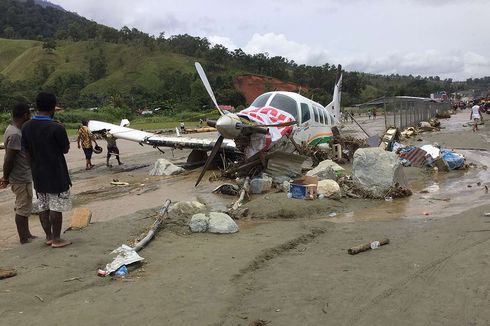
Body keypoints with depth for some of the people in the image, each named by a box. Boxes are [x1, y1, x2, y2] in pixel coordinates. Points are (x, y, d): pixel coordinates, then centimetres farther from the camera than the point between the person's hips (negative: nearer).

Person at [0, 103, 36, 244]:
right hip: (21, 177, -10)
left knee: (24, 207, 18)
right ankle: (24, 238, 12)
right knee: (23, 208, 1)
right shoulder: (15, 134, -23)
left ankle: (26, 234, 29)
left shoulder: (13, 129, 9)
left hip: (24, 175, 10)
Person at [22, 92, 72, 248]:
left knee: (43, 207, 15)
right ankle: (56, 239, 10)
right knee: (56, 208, 3)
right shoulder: (56, 128, -19)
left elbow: (27, 149, 6)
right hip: (56, 174, -6)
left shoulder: (26, 127, 0)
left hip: (38, 175, 6)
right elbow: (65, 149, -7)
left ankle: (48, 236, 24)